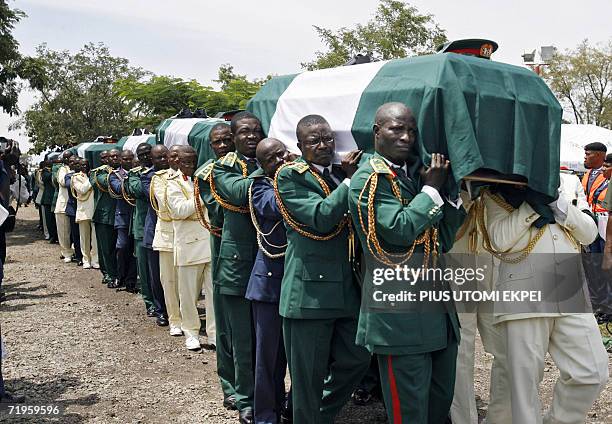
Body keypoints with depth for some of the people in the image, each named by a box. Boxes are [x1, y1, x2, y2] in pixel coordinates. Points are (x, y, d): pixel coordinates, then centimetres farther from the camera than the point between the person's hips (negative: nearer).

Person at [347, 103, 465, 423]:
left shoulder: (417, 175, 14)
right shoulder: (367, 179, -8)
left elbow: (443, 240, 9)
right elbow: (399, 230, -22)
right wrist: (432, 189, -12)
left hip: (440, 312, 8)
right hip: (400, 316, -8)